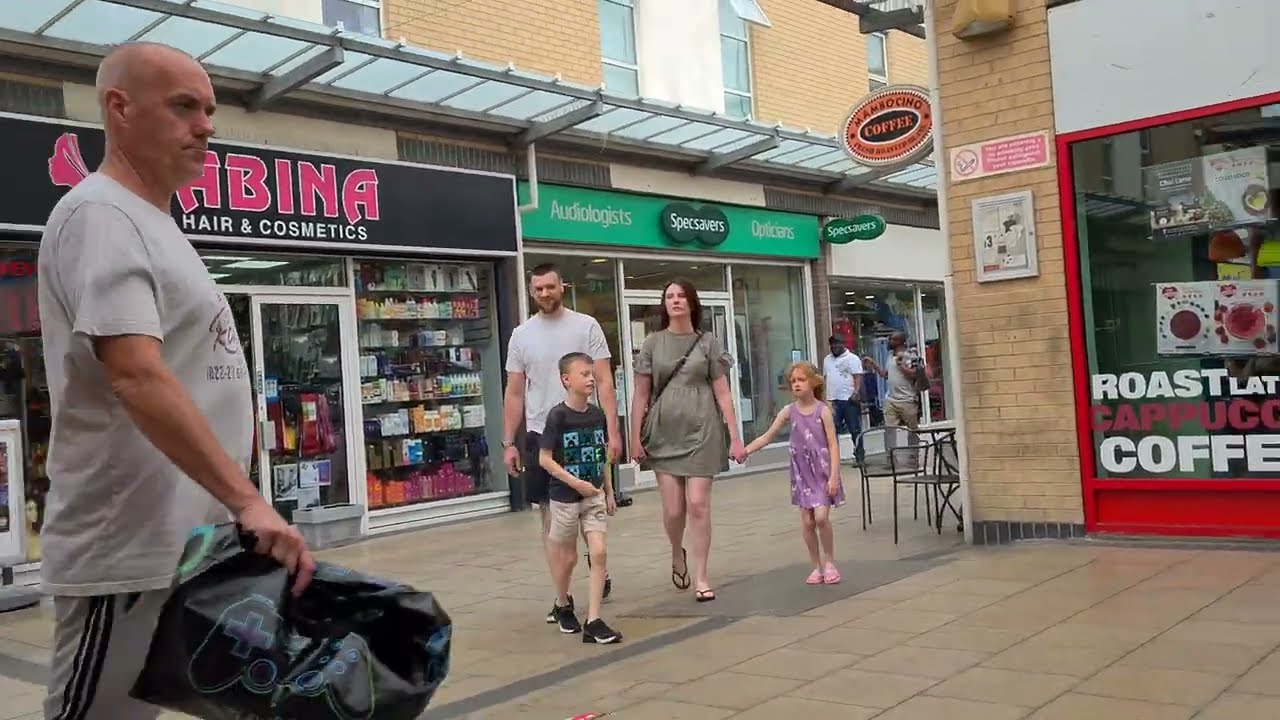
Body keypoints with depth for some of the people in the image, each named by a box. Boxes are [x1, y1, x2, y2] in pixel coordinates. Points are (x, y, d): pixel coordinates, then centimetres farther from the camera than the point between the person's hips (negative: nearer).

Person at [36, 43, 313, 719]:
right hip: (128, 551, -10)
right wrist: (248, 502, -30)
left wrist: (235, 507, 22)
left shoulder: (153, 226, 18)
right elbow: (138, 379, -26)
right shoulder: (99, 214, -13)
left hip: (184, 542, 10)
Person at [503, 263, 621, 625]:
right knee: (550, 517, 3)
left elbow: (604, 382, -4)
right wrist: (509, 443, 2)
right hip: (540, 436, 2)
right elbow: (514, 393, 8)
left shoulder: (586, 326, -2)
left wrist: (612, 432, -12)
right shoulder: (521, 335, 5)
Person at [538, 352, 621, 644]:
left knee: (599, 553, -8)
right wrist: (575, 483, -20)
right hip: (565, 497, -4)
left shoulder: (597, 415, 2)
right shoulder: (558, 416, -14)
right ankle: (562, 606, 38)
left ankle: (593, 623, -3)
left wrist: (609, 492, 11)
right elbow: (544, 459, -14)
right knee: (568, 557, 11)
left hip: (594, 495, 4)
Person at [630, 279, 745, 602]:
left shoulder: (708, 343, 3)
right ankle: (677, 554, 32)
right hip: (664, 433, 1)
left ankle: (701, 577, 8)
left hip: (701, 431, -1)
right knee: (673, 508, 1)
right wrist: (635, 437, 1)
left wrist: (735, 437, -3)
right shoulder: (652, 344, 5)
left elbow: (723, 393, 2)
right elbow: (641, 395, 6)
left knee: (698, 504, -4)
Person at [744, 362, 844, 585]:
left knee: (821, 517, -14)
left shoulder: (823, 410, -7)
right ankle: (817, 566, 17)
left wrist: (834, 476, -16)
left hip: (822, 471, -3)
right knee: (807, 521, 3)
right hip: (802, 473, 3)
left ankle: (830, 562, 7)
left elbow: (833, 445, -9)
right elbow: (767, 436, 5)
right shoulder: (789, 412, 1)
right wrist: (745, 450, -8)